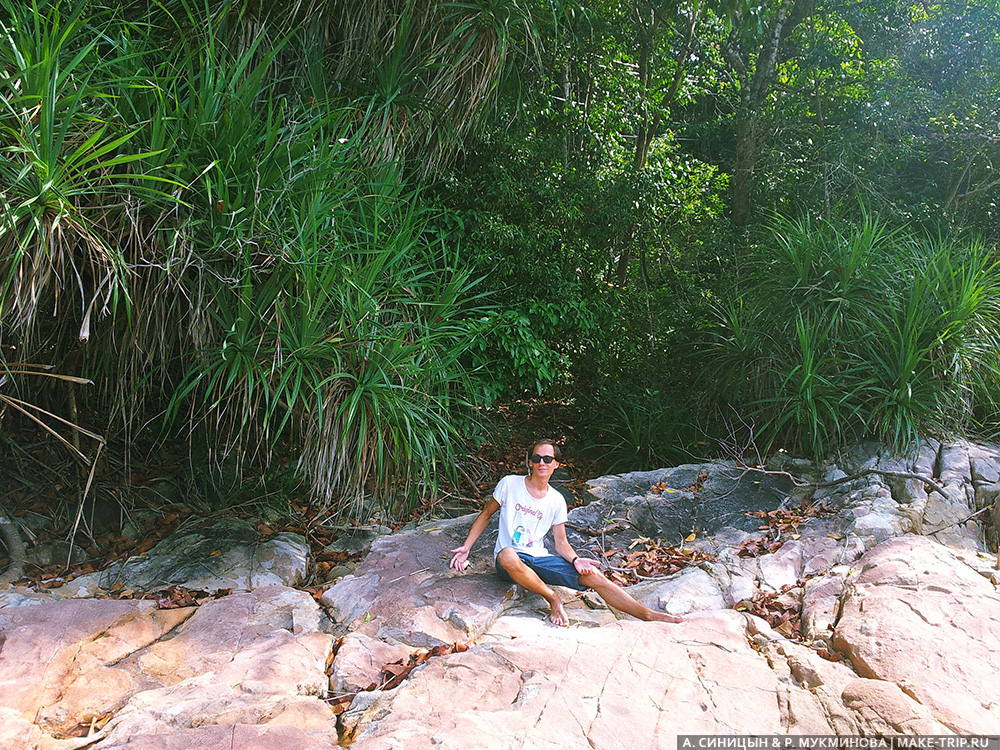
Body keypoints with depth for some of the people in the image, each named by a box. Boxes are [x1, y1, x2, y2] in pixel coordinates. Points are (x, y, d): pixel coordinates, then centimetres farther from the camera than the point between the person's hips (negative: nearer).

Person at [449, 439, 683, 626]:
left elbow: (561, 542, 8)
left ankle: (649, 615, -12)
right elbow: (485, 515, 4)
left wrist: (575, 560, -13)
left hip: (540, 559, 3)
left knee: (593, 576, -17)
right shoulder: (510, 484, -4)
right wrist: (466, 548, -4)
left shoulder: (556, 500, 6)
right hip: (510, 560, -3)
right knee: (507, 555, -43)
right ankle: (553, 599, -22)